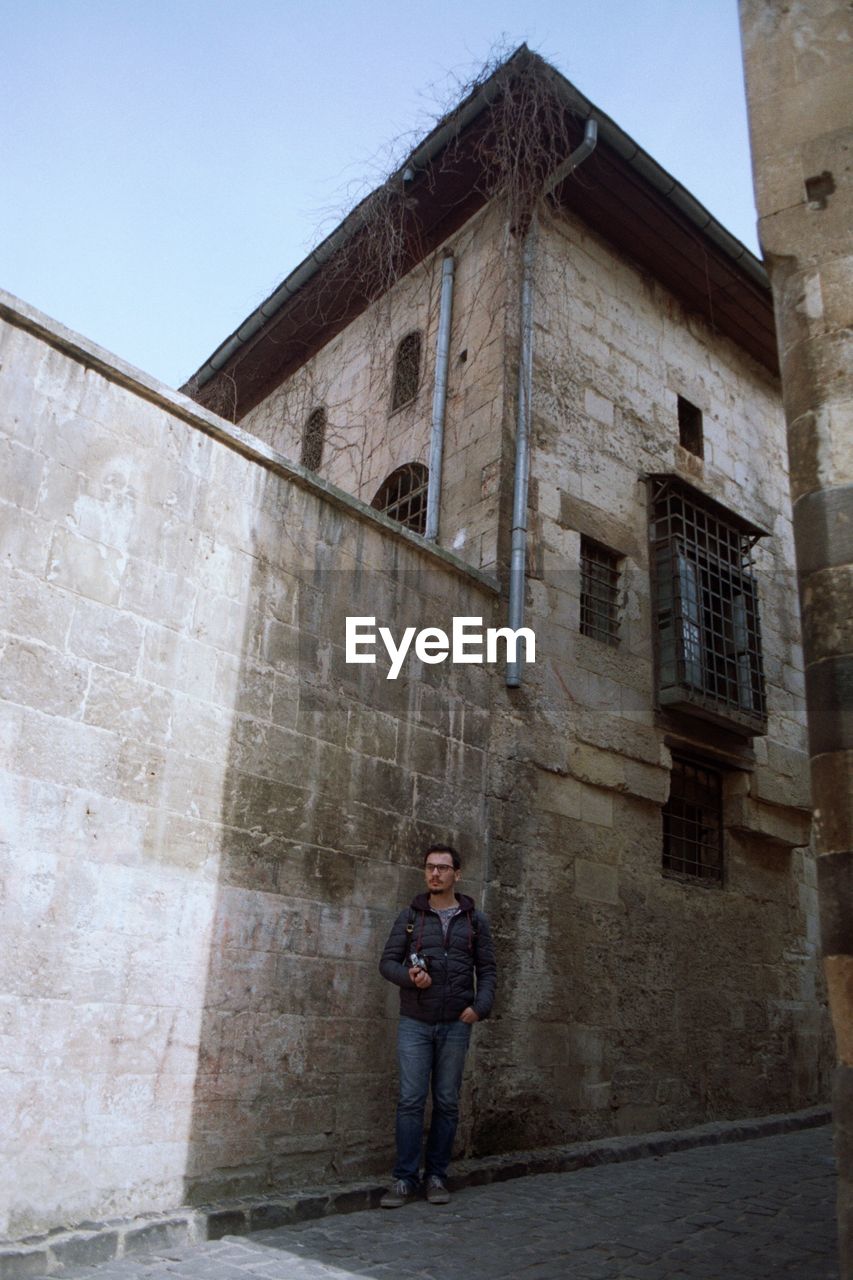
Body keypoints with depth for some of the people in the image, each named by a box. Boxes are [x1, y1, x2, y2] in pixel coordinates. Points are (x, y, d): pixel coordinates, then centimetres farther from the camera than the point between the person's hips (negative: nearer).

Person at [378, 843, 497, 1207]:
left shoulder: (475, 920, 7)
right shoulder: (409, 916, 5)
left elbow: (487, 969, 7)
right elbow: (387, 962, 4)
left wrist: (480, 1006, -8)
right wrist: (409, 977, -17)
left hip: (455, 1025, 1)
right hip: (414, 1023, -1)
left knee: (447, 1103, 7)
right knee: (410, 1101, -1)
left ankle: (436, 1176, 19)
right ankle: (405, 1179, 9)